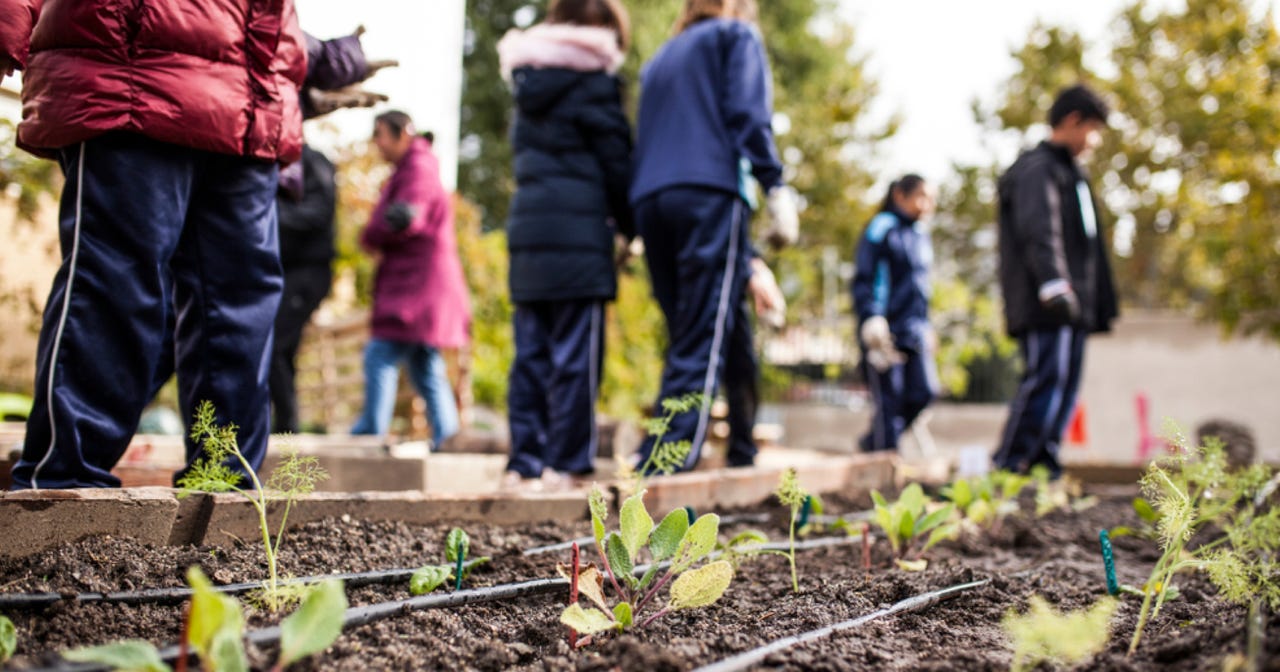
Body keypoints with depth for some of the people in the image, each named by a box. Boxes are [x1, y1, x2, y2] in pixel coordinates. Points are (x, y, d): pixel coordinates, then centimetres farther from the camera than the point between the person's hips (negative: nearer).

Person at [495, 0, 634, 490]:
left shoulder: (527, 84, 18)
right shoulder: (592, 80, -4)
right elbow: (615, 160, -3)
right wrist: (627, 225, 9)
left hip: (526, 229, 7)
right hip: (578, 233, -7)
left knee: (531, 352, 8)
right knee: (576, 354, -4)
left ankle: (524, 459, 8)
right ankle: (566, 462, -5)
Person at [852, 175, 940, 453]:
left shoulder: (920, 235, 18)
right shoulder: (882, 229, -6)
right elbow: (863, 279, -11)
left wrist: (925, 326, 20)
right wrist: (872, 320, -20)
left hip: (915, 331, 7)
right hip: (887, 329, -7)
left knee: (924, 392, -1)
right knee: (889, 398, -6)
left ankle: (872, 442, 16)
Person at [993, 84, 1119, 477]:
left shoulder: (1069, 172, 28)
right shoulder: (1036, 169, -5)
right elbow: (1038, 231, -20)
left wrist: (1099, 304, 26)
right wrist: (1052, 283, -32)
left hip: (1071, 306, 10)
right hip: (1045, 307, -10)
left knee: (1064, 386, 8)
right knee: (1046, 382, -16)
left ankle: (1044, 466, 11)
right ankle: (1006, 468, -15)